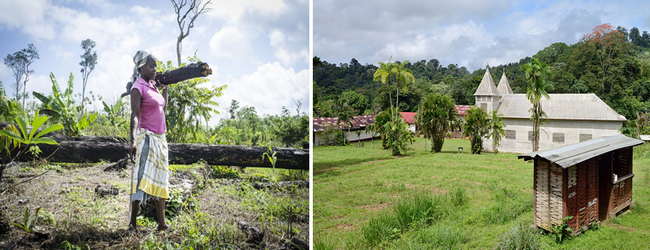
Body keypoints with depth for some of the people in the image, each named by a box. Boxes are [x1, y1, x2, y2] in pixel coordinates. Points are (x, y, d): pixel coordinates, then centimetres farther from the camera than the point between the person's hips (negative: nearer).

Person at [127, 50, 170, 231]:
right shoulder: (138, 87, -9)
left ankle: (161, 223, 15)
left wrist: (164, 87, 19)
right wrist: (133, 140, -29)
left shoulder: (153, 85, 14)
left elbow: (163, 108, 24)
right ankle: (132, 224, -4)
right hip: (146, 137, -9)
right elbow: (135, 115, -19)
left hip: (160, 138, 9)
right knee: (142, 179, -10)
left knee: (160, 179, 9)